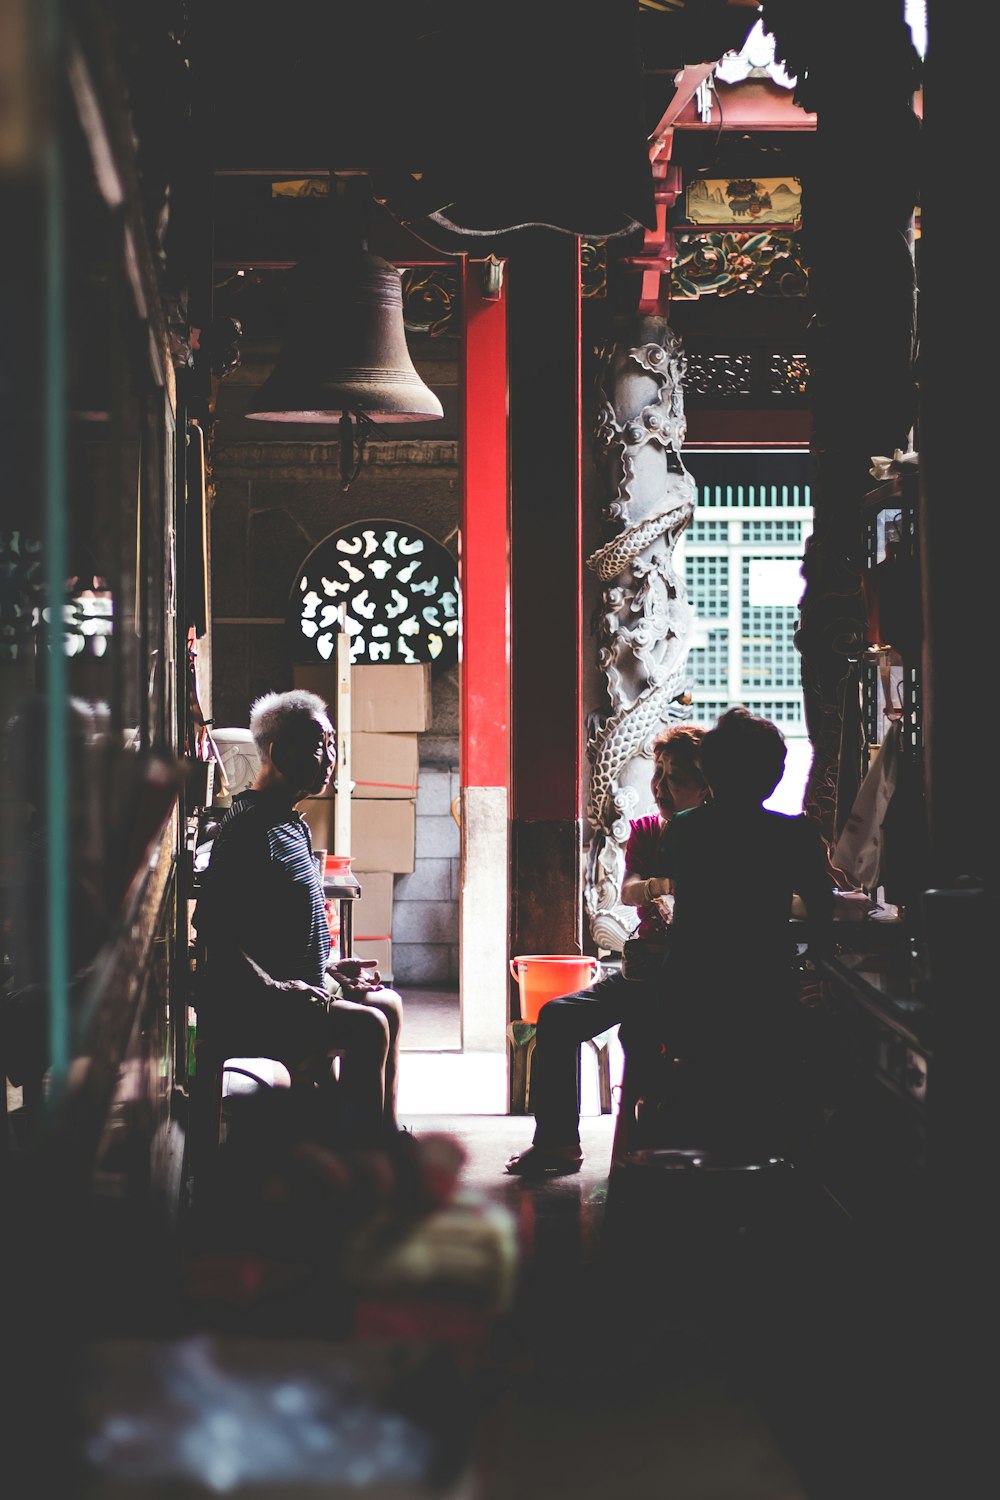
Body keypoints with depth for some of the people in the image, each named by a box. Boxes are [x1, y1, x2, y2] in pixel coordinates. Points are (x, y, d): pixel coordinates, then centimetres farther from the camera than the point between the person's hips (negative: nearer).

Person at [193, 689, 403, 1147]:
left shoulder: (290, 824, 16)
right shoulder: (251, 827, -18)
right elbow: (211, 925, -25)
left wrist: (326, 965, 14)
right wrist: (271, 987, -27)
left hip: (295, 988, 11)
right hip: (245, 1007, -11)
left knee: (387, 1003, 16)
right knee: (367, 1027, -22)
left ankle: (384, 1138, 22)